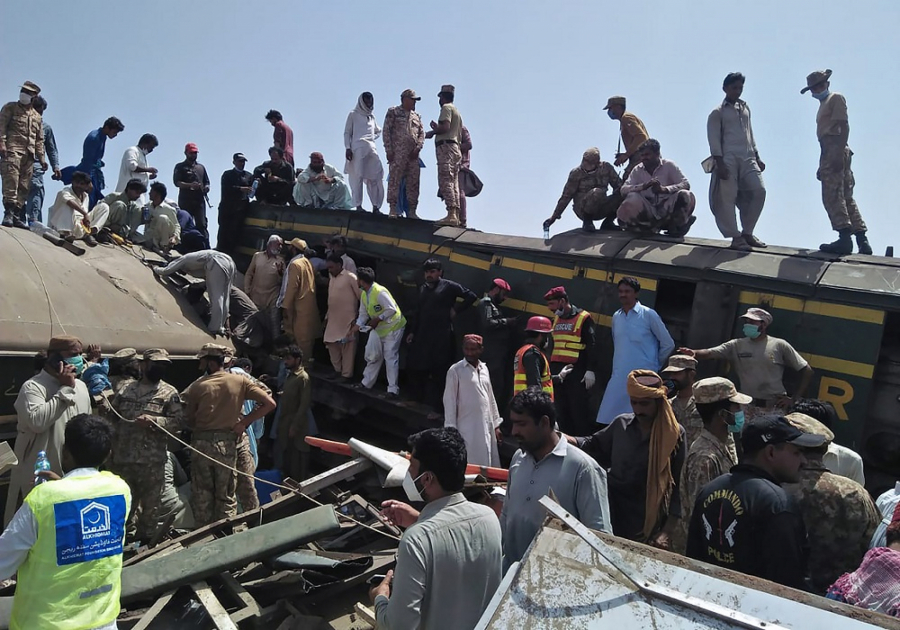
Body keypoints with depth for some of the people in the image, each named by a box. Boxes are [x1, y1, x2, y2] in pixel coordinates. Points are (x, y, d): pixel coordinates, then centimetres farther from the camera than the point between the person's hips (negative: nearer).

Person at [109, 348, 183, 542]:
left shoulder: (169, 393, -1)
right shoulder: (126, 389, 10)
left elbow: (178, 421, -9)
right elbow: (112, 415, 19)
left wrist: (153, 420, -20)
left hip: (151, 459, -3)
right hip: (122, 457, 3)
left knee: (150, 503, 6)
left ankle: (146, 539, 19)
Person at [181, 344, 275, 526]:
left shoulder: (197, 386, -4)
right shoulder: (240, 381, -3)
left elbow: (188, 421, 1)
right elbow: (269, 403, -8)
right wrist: (244, 422, -3)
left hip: (201, 444, 0)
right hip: (227, 444, 0)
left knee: (201, 495, 13)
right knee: (226, 496, 11)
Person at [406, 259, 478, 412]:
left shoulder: (449, 286, -3)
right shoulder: (422, 288, 15)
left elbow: (471, 296, -6)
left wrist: (456, 310, -7)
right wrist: (412, 331, 17)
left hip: (441, 337, -6)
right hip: (422, 336, 6)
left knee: (437, 373, -1)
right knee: (415, 369, 8)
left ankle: (431, 406, 7)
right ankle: (420, 402, 23)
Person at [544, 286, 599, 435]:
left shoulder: (583, 318, -6)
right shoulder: (556, 319, 16)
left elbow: (592, 345, -9)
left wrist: (590, 370, -14)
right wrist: (550, 368, 24)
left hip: (576, 371, -7)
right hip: (557, 371, 7)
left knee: (579, 409, -4)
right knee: (561, 409, 11)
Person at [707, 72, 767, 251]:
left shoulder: (745, 108, 21)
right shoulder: (718, 112, 0)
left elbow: (750, 134, 25)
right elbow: (714, 139, -7)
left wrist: (757, 157, 18)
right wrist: (719, 163, -16)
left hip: (748, 158, 6)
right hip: (728, 159, -6)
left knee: (759, 191, -4)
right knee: (727, 198, -8)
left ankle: (747, 233, 7)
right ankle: (736, 237, -1)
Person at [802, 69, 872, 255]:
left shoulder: (836, 98, 3)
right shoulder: (823, 105, 28)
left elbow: (844, 126, -10)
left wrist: (839, 154, -22)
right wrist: (822, 166, 23)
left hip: (836, 151, -9)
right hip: (830, 154, 9)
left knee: (833, 196, -17)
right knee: (846, 197, 6)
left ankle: (845, 238, -24)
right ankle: (862, 240, 6)